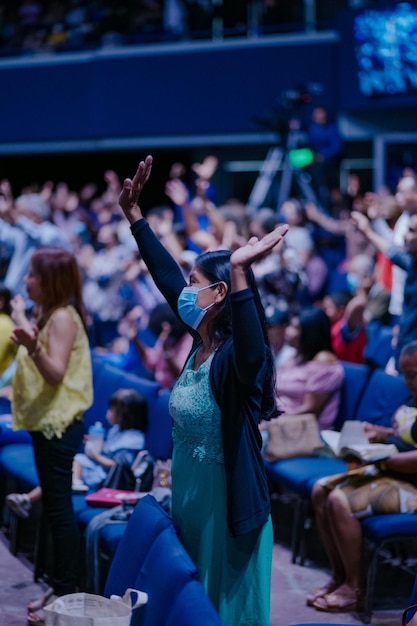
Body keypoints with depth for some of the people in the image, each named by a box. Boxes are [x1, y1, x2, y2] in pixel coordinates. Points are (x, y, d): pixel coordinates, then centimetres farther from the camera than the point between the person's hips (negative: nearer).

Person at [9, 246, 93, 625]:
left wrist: (32, 347, -42)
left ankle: (67, 593, -5)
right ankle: (62, 589, 19)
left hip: (58, 424, -10)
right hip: (47, 422, 11)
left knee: (59, 508, -8)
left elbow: (56, 373, -24)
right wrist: (22, 322, 27)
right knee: (55, 508, 13)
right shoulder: (49, 315, 15)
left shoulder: (63, 318, -15)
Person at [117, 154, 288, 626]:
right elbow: (166, 276, 11)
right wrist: (133, 214, 14)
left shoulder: (234, 355, -23)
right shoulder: (201, 339, 0)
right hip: (189, 487, 8)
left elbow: (254, 353, -49)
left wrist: (239, 273, -59)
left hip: (224, 496, -8)